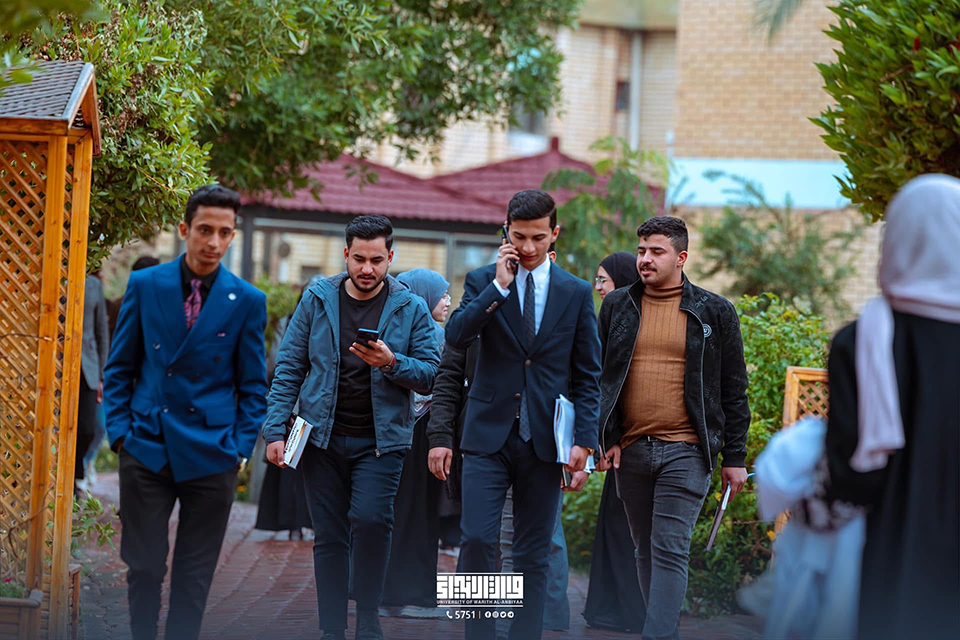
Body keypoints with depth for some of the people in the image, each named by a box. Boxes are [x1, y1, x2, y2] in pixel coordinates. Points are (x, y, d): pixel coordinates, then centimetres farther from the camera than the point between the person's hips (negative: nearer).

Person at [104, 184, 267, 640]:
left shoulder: (248, 301, 2)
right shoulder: (145, 286, 3)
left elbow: (253, 385, 7)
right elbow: (120, 368, 9)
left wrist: (239, 447, -2)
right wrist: (120, 431, 0)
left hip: (210, 457, 0)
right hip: (146, 449, 0)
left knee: (194, 576, 5)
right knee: (143, 566, 2)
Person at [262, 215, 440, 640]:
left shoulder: (410, 309, 3)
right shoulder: (317, 300, 6)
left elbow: (430, 376, 0)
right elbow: (289, 368, 6)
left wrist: (391, 363, -19)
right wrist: (275, 430, -2)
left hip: (380, 440, -2)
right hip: (322, 436, 2)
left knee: (370, 519, -21)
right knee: (329, 535, 4)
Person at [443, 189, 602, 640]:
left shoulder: (576, 294, 7)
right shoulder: (483, 282, 6)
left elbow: (588, 376, 7)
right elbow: (455, 335, -11)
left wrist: (584, 439, -2)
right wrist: (500, 286, -13)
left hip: (544, 441, 1)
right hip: (490, 434, -1)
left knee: (533, 554, 4)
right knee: (477, 539, -11)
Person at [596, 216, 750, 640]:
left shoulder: (714, 313, 3)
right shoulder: (617, 306, 9)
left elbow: (734, 390, 6)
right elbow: (597, 377, 12)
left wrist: (735, 457, 2)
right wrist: (602, 438, 2)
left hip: (685, 450, -4)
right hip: (630, 448, 4)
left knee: (670, 551, -12)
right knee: (646, 552, 9)